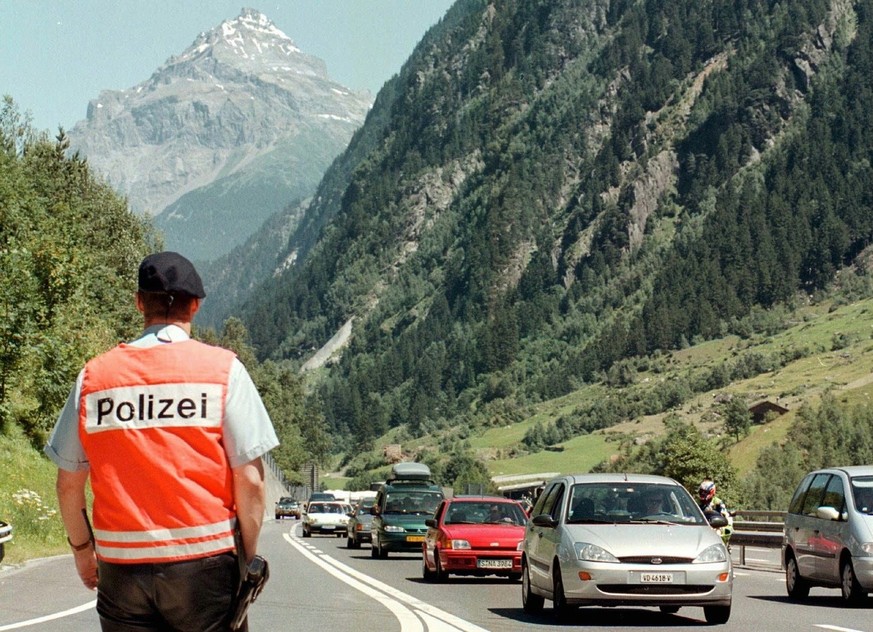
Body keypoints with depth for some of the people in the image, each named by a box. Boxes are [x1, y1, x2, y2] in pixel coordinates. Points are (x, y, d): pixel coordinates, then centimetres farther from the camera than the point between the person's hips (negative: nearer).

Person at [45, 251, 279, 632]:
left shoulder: (94, 375, 4)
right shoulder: (222, 368, -3)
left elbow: (69, 483, 6)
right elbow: (249, 480, -7)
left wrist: (82, 549, 21)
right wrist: (249, 557, 5)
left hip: (120, 565, 2)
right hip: (204, 561, -2)